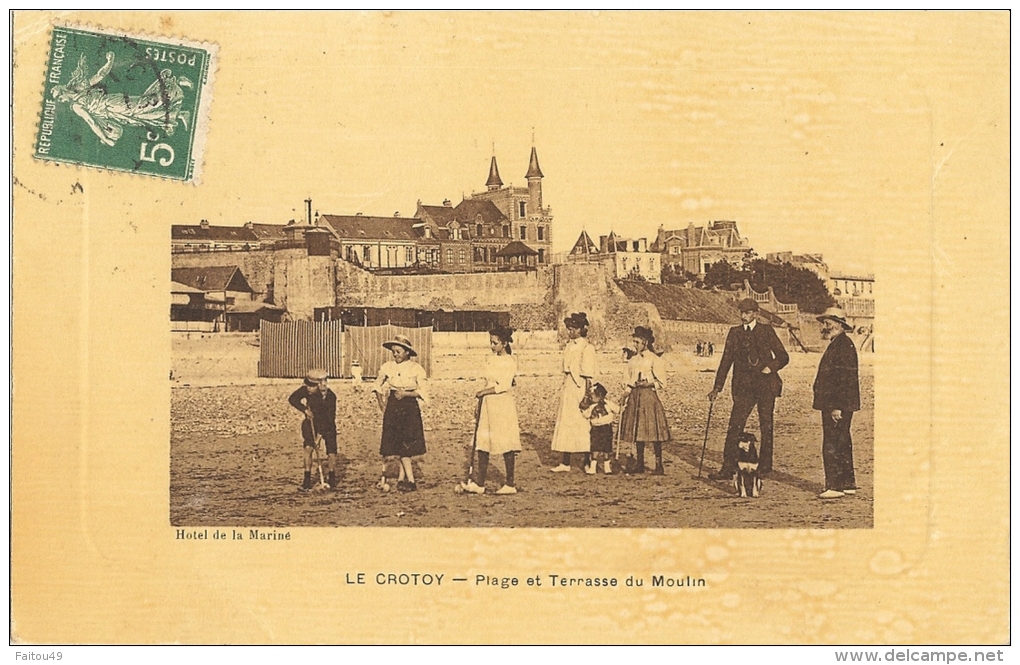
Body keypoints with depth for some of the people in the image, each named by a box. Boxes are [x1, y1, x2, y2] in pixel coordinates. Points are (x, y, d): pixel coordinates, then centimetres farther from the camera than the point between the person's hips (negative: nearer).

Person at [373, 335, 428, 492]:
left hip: (410, 408, -2)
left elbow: (422, 392, -4)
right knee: (398, 445, -1)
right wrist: (382, 404, 8)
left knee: (406, 445, -3)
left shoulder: (416, 368, -4)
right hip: (393, 407, 2)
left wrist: (405, 393, -15)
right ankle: (410, 480, 2)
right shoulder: (387, 367, 3)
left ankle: (401, 478, 3)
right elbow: (378, 386, 16)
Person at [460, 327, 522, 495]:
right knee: (482, 444, 3)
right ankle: (480, 484, 6)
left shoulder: (510, 361, -10)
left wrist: (483, 392, -13)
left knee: (506, 445, -1)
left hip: (503, 406, -7)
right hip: (488, 405, 7)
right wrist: (482, 398, 13)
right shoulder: (491, 359, 12)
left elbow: (504, 386, -17)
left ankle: (510, 484, 7)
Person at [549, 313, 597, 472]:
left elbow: (588, 375, -13)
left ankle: (588, 461, 10)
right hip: (568, 386, 8)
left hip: (579, 387, -8)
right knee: (565, 423, 7)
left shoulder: (586, 348, -11)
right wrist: (565, 386, 13)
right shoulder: (569, 346, 12)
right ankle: (565, 463, 11)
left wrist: (587, 396, -15)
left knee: (583, 422, -1)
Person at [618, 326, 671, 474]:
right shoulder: (633, 360, 14)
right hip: (635, 396, 6)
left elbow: (661, 381, -5)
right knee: (637, 431, 7)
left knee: (654, 432, -7)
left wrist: (649, 384, -18)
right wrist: (626, 392, 4)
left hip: (649, 395, -6)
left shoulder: (654, 359, -4)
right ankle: (640, 464, 14)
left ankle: (659, 465, -3)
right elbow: (628, 380, 19)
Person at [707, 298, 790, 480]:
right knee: (734, 426, -6)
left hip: (765, 384, -2)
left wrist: (771, 367, -14)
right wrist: (717, 387, 3)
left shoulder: (766, 330, 4)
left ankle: (765, 465, 16)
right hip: (743, 386, 2)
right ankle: (728, 468, -6)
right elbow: (726, 360, 9)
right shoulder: (734, 332, 10)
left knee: (766, 426, 4)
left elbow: (783, 357, 5)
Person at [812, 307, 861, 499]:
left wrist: (837, 406, -23)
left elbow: (846, 379, -21)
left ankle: (835, 486, -5)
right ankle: (848, 484, 22)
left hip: (838, 405, -11)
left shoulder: (844, 345, -15)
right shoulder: (836, 345, 17)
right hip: (832, 405, 11)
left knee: (833, 446, -8)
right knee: (841, 445, 15)